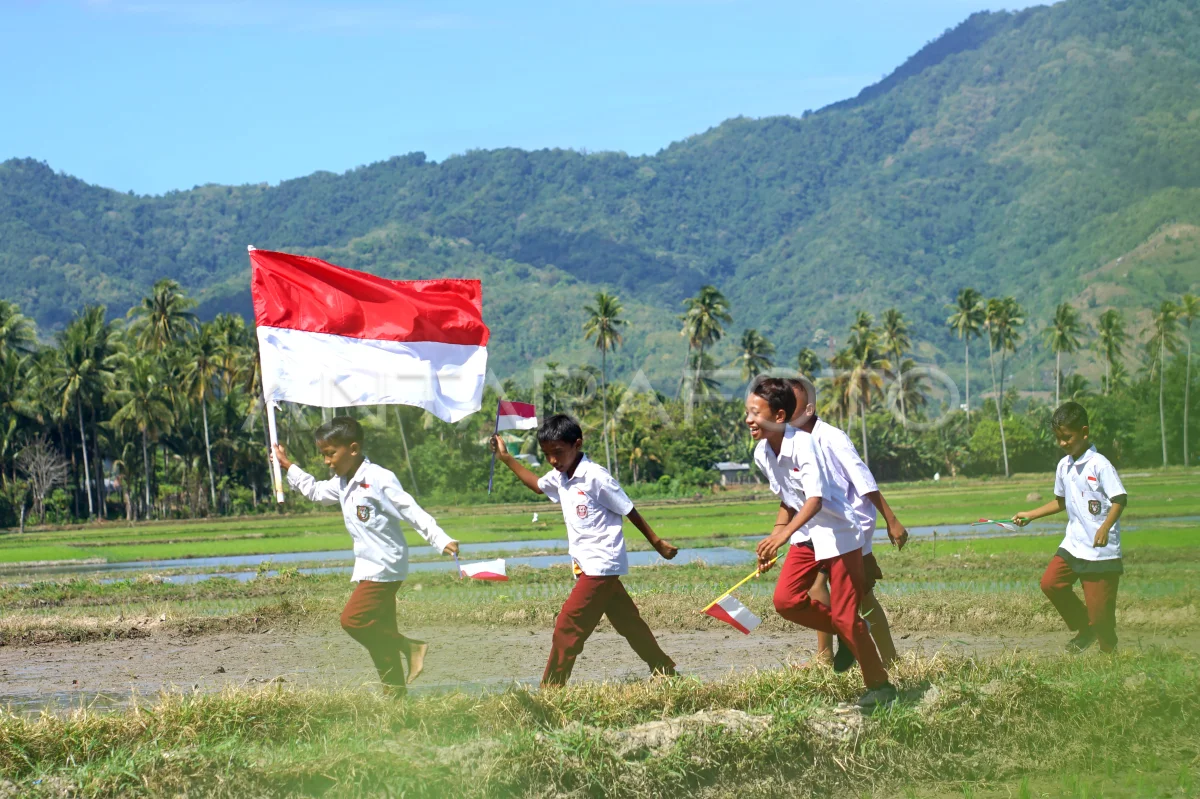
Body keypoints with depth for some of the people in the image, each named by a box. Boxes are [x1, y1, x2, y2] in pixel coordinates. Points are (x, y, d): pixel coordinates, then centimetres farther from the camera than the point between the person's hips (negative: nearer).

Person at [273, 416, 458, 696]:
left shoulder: (379, 479, -15)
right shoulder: (341, 485, 12)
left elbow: (411, 511, -18)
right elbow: (315, 490, 33)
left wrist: (441, 541, -24)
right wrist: (288, 466, 32)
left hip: (386, 566, -9)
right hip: (369, 568, 9)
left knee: (353, 619, -17)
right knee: (379, 631, 9)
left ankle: (409, 647, -8)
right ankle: (394, 689, 12)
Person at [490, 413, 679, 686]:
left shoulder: (596, 477, -16)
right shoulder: (559, 478, 8)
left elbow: (629, 510, -9)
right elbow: (536, 485, 30)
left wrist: (657, 543, -3)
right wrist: (507, 458, 23)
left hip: (601, 565, -8)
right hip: (587, 566, 8)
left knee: (568, 626, -12)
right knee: (628, 623, 14)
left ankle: (552, 687, -10)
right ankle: (665, 671, 23)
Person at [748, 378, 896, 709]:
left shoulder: (803, 445, -25)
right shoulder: (762, 453, 0)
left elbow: (815, 499, -36)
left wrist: (783, 534, -49)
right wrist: (773, 541, 9)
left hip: (837, 532, -8)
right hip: (805, 535, 8)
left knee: (844, 616, -6)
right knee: (785, 600, -7)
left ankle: (879, 685, 9)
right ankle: (849, 633, 15)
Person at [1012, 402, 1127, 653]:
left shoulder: (1099, 465, -13)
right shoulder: (1064, 466, 10)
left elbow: (1120, 499, -19)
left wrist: (1106, 527, -33)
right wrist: (1030, 515, 20)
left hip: (1101, 548, -7)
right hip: (1073, 544, 7)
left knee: (1099, 608, -7)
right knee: (1050, 582, -6)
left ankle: (1108, 651, 12)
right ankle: (1084, 629, 12)